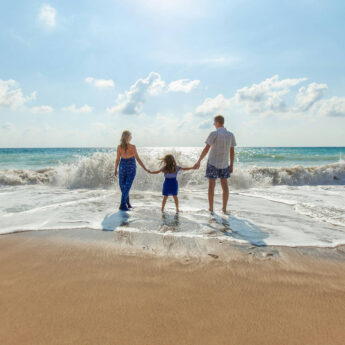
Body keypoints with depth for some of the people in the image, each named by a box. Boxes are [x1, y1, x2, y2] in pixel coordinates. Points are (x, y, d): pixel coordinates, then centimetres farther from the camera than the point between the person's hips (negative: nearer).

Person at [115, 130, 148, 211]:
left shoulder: (119, 147, -7)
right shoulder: (132, 147, -14)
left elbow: (117, 159, -3)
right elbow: (137, 159, -14)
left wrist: (115, 169, 9)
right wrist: (145, 168, -7)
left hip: (122, 167, 2)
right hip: (131, 168, -2)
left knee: (123, 186, 16)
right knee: (127, 187, 2)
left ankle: (127, 202, 23)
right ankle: (122, 205, -2)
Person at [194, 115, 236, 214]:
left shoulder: (214, 134, -12)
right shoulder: (230, 135, 2)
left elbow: (206, 149, -15)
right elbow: (232, 152, 5)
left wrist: (199, 161, -8)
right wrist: (231, 165, 12)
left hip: (213, 163, -4)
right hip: (225, 164, 4)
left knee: (211, 185, 4)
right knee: (224, 185, 10)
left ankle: (211, 208, 9)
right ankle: (224, 208, 12)